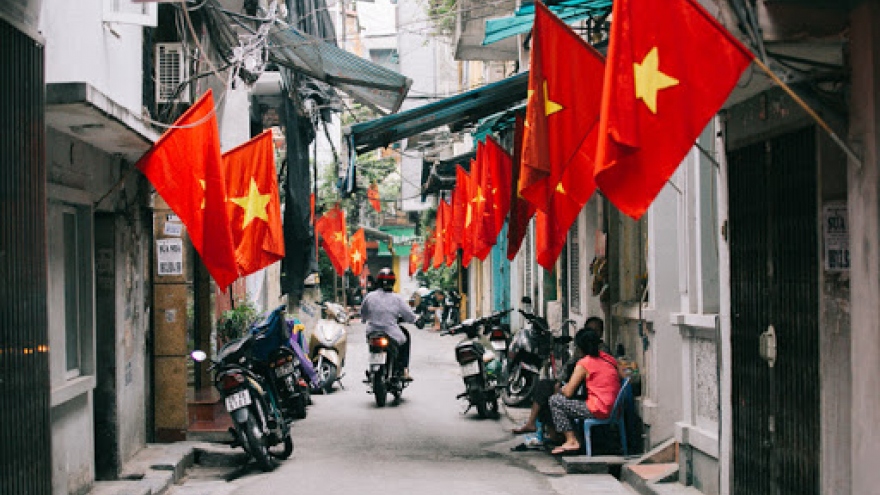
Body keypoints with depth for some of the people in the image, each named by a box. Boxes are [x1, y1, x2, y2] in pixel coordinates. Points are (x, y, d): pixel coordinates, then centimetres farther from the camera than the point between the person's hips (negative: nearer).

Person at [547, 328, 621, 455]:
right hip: (615, 408, 8)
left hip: (598, 410, -8)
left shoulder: (584, 364, -9)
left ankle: (571, 441, -3)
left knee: (554, 401, 1)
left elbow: (568, 393, -10)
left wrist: (561, 389, 15)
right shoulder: (609, 358, 10)